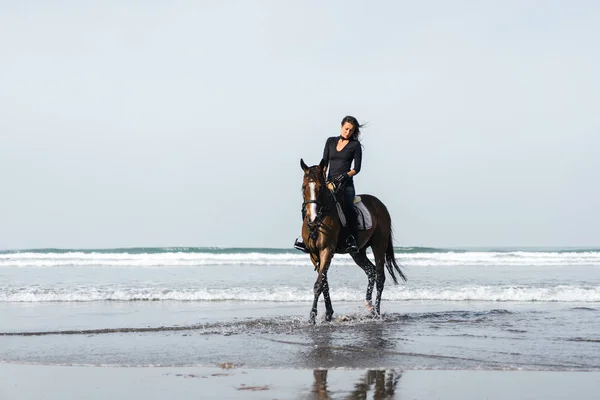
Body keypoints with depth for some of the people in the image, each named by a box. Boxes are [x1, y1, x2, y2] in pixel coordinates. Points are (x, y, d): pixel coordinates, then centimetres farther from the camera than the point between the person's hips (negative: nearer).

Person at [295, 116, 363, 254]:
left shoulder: (355, 145, 5)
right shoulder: (331, 141, 16)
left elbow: (357, 167, 0)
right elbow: (324, 162, 12)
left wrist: (345, 175, -18)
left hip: (346, 184, -4)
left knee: (348, 207, -31)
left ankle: (352, 240, -28)